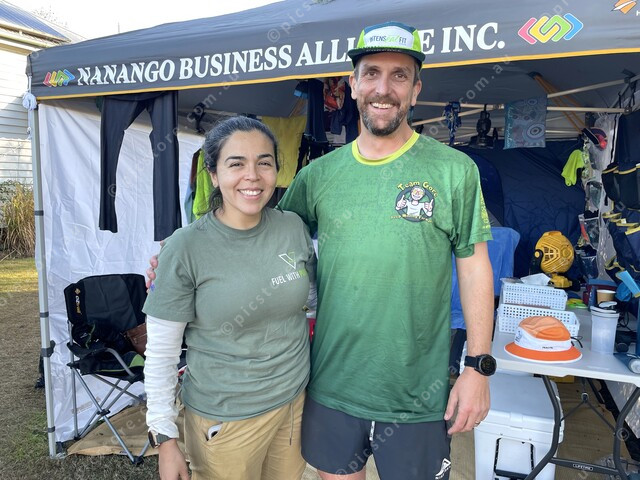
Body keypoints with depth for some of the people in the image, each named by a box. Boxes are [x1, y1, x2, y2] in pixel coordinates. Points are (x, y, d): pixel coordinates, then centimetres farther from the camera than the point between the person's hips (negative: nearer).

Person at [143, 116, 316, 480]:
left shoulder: (294, 227, -6)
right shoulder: (185, 248, -17)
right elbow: (161, 354, -11)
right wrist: (165, 439, -8)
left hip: (296, 399, 4)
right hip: (224, 419, -3)